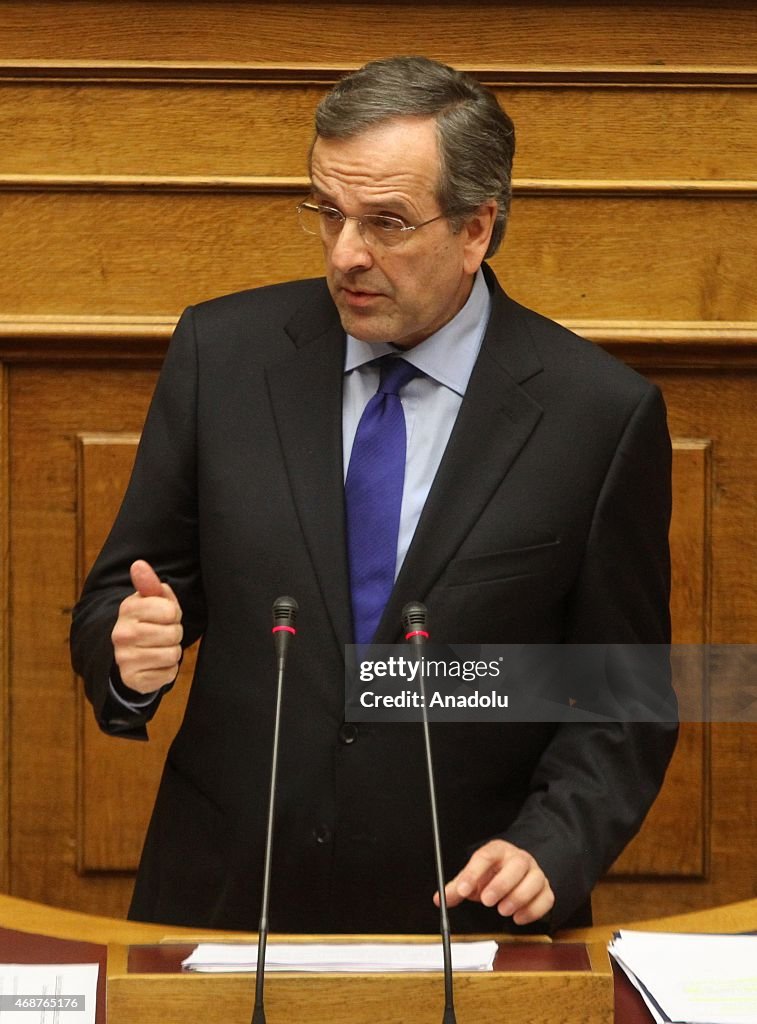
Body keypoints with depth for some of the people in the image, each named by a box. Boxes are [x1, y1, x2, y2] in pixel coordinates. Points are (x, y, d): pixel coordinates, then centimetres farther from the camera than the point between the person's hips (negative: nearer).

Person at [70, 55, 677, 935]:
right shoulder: (221, 353, 2)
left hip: (466, 920, -1)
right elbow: (114, 602, 9)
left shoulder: (601, 416, -3)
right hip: (226, 904, 1)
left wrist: (549, 850, -13)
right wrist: (130, 654, -13)